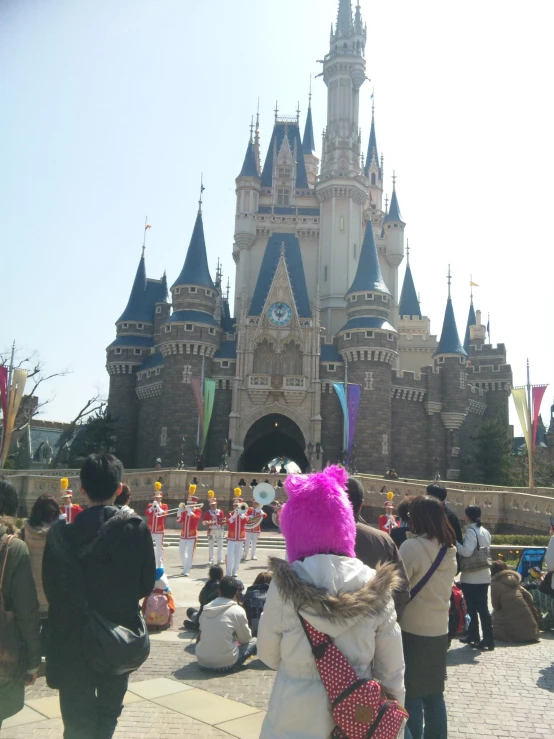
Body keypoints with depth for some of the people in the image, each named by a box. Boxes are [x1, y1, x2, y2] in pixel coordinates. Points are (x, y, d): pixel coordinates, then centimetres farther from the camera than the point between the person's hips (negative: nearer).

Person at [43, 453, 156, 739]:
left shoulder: (62, 533, -15)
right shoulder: (137, 528, -14)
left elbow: (52, 589, -9)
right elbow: (146, 584, -7)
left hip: (74, 640, -1)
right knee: (108, 710, 24)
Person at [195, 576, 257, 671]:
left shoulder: (206, 608, 4)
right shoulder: (237, 610, -10)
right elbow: (246, 638, 2)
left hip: (202, 661, 4)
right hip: (225, 663, -4)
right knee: (254, 641, 12)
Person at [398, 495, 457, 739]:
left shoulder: (412, 547, -19)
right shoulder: (449, 550, 3)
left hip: (412, 630, -7)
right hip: (439, 630, 7)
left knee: (411, 694, 5)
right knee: (434, 693, 18)